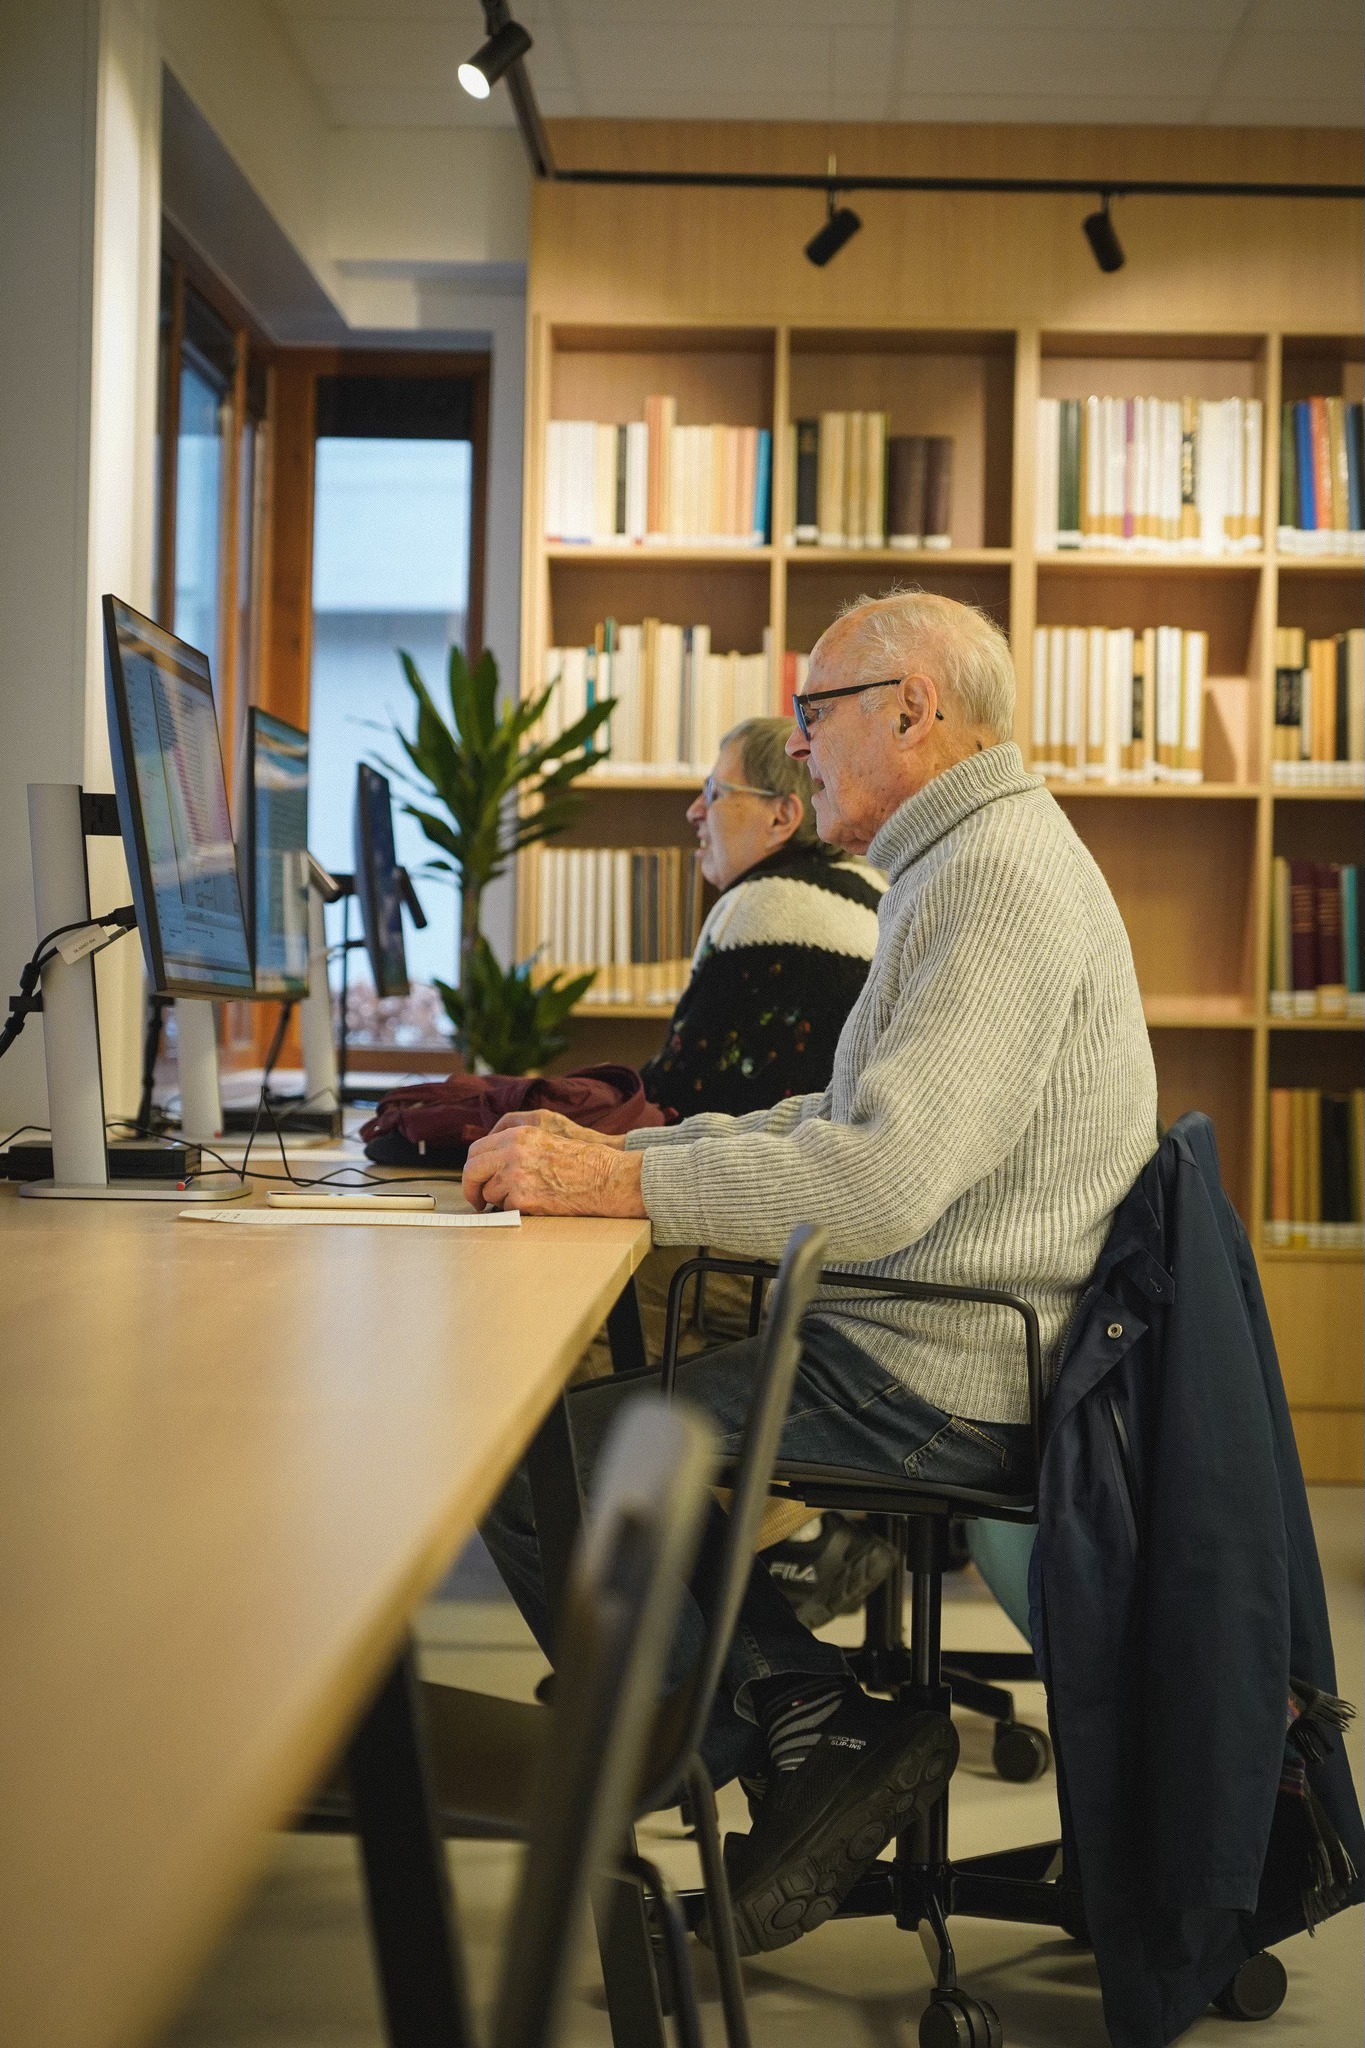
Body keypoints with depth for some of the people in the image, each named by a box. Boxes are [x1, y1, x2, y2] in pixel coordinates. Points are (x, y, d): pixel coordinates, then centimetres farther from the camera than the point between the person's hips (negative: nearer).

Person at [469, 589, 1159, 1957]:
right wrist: (606, 1149, 9)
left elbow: (879, 1184, -29)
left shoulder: (1003, 876, -18)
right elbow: (834, 1119, 19)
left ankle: (814, 1739, 4)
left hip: (931, 1385, -11)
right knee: (615, 1410, 17)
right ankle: (812, 1722, 13)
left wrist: (614, 1184, -24)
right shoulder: (966, 867, 18)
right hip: (940, 1349, 11)